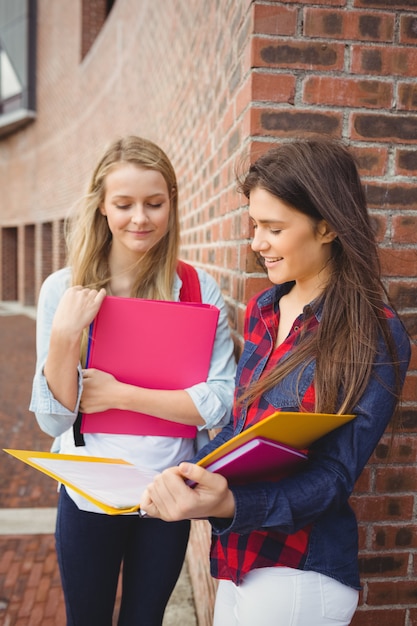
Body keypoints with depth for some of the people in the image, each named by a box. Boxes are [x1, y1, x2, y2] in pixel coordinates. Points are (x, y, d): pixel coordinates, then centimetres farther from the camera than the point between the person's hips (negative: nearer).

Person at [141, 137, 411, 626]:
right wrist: (182, 479, -6)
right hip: (237, 554, 6)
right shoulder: (262, 310, 1)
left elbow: (334, 476, -19)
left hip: (300, 572, -6)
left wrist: (226, 505, -34)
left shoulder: (376, 337, -18)